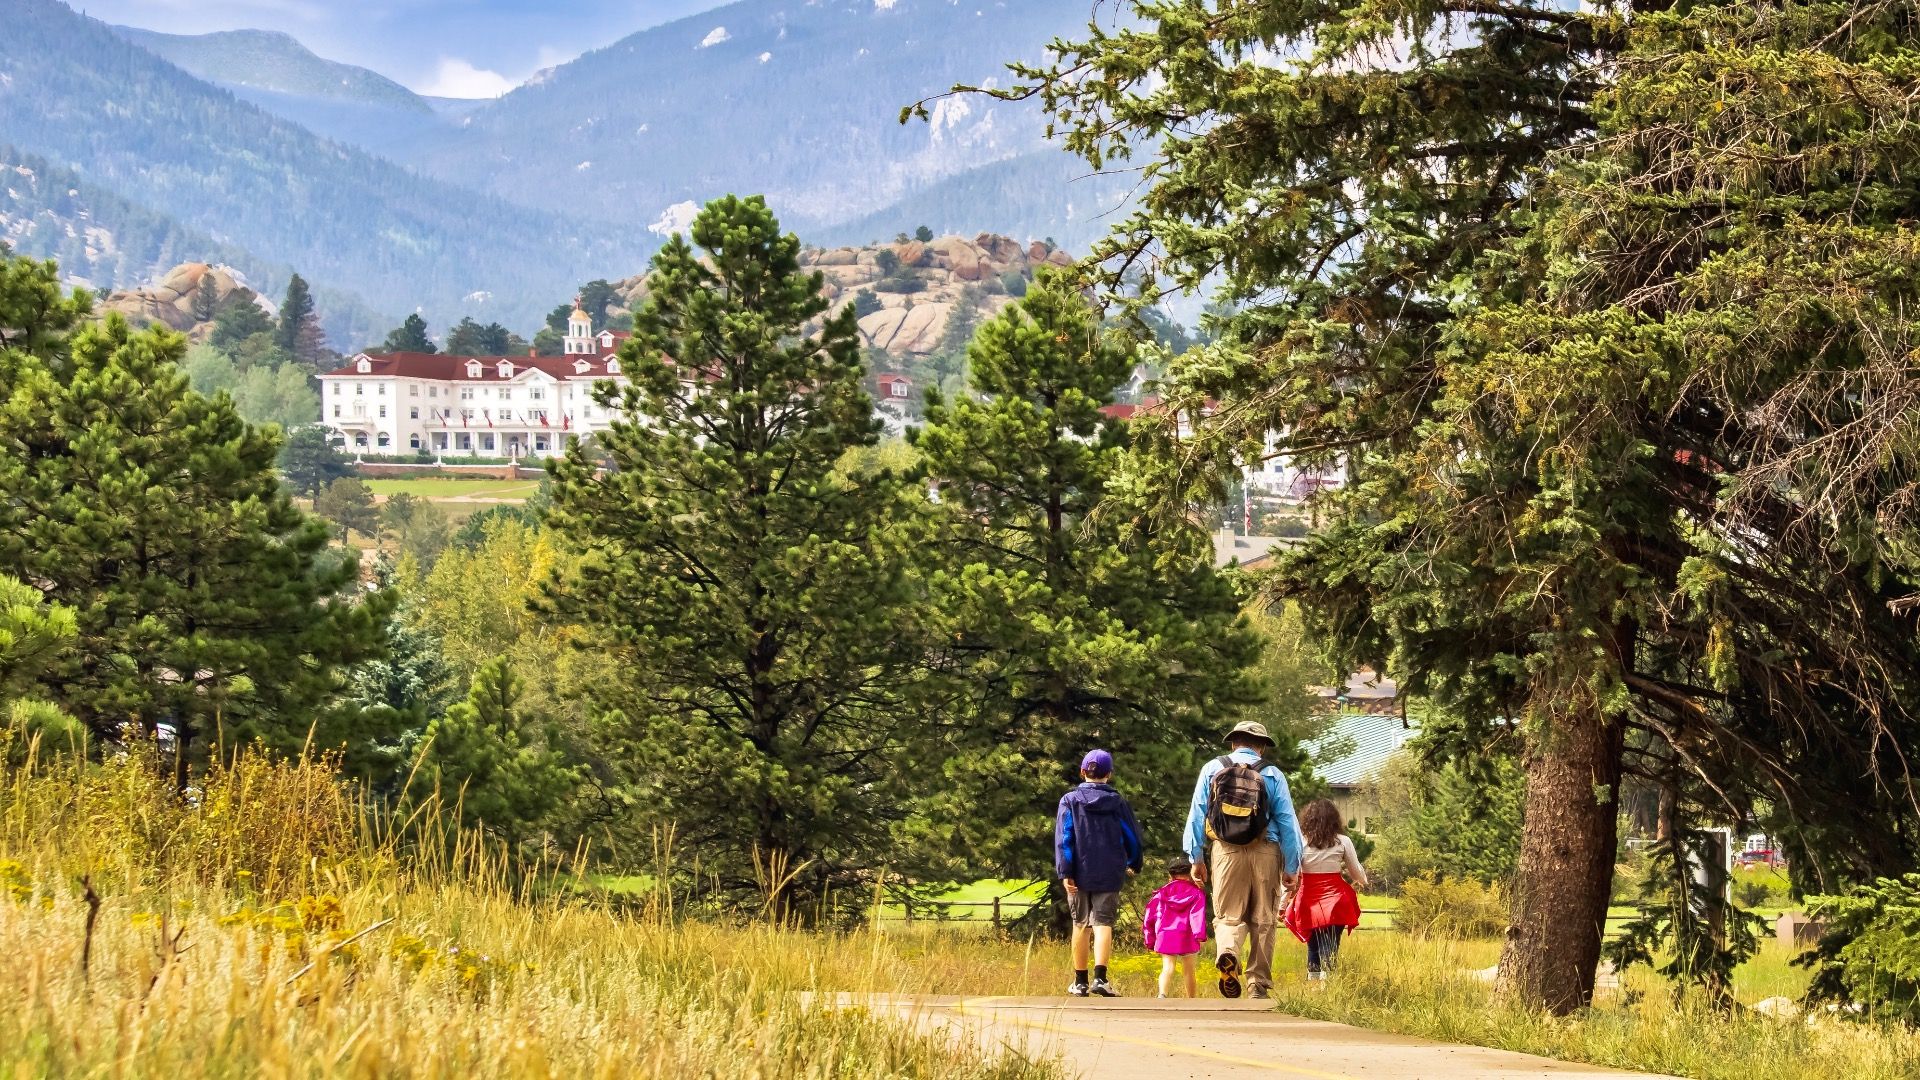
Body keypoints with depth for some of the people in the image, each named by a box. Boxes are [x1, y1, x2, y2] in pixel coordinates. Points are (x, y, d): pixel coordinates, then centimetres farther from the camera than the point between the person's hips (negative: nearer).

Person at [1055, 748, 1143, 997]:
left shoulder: (1070, 800, -1)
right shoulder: (1117, 803, 2)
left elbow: (1063, 838, -8)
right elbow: (1132, 837, 8)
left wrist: (1065, 872, -11)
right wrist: (1133, 864, 27)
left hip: (1080, 874, 0)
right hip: (1109, 875, 0)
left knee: (1081, 925, 12)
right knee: (1103, 923, -4)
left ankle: (1080, 982, 18)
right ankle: (1100, 977, -24)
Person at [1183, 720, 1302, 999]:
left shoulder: (1212, 769, 7)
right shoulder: (1273, 775, 5)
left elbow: (1196, 816, 6)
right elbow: (1288, 823, 4)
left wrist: (1196, 858, 11)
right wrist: (1291, 868, 9)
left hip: (1226, 851, 0)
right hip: (1265, 853, 0)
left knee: (1228, 916, 6)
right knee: (1263, 921, 9)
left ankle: (1227, 953, -26)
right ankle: (1259, 984, 10)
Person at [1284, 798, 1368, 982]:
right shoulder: (1342, 841, -1)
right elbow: (1357, 872, 10)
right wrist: (1363, 881, 33)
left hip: (1309, 903, 1)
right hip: (1335, 902, -1)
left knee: (1313, 947, 16)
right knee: (1330, 950, -1)